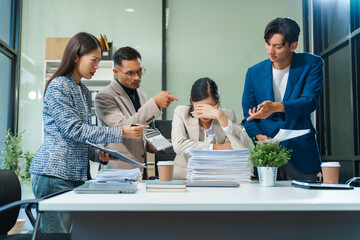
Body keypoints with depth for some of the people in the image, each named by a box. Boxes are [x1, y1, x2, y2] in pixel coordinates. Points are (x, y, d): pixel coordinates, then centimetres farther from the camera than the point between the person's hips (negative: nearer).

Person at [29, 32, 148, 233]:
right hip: (55, 174, -8)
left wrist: (98, 155, 3)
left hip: (77, 174, 8)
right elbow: (73, 130, -16)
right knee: (59, 231, -5)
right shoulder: (58, 86, -8)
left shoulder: (84, 92, 17)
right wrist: (120, 133, -17)